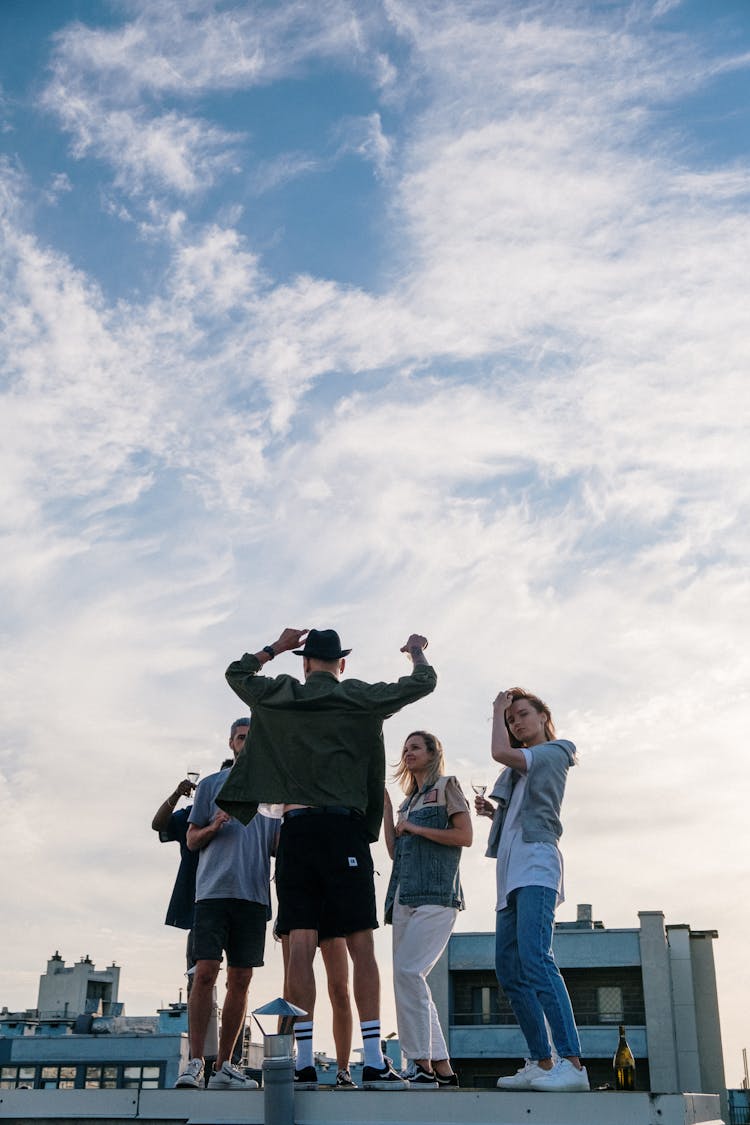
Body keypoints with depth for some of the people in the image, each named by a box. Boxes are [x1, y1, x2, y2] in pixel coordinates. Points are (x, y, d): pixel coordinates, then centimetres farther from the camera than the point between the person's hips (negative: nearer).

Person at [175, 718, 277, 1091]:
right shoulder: (211, 785, 12)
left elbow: (276, 847, 16)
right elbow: (192, 840, 12)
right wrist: (213, 827, -9)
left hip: (254, 893, 3)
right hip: (214, 889, -2)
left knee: (240, 980, 2)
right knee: (205, 973, -11)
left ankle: (223, 1066, 8)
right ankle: (194, 1062, -6)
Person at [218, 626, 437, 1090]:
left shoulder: (281, 696, 9)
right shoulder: (360, 698, 4)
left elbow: (236, 672, 26)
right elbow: (424, 682, 8)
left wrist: (277, 646, 35)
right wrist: (417, 650, 28)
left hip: (296, 828, 2)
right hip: (345, 828, -2)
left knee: (301, 944, 0)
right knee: (361, 944, -1)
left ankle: (304, 1063, -2)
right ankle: (374, 1062, -5)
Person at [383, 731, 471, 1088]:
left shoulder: (446, 787, 5)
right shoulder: (409, 801, 25)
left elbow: (465, 835, -7)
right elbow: (395, 852, 18)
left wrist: (414, 828, -5)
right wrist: (386, 807, 16)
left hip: (436, 894, -8)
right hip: (405, 898, 8)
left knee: (407, 971, -19)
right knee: (411, 978, 3)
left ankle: (422, 1063, -16)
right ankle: (442, 1068, 8)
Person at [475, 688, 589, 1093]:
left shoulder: (553, 752, 3)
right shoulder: (524, 767, 28)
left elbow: (500, 752, -13)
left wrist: (498, 709, 2)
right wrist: (493, 812, 14)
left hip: (535, 864, -10)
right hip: (514, 874, 10)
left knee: (534, 957, -23)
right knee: (508, 967, 3)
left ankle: (572, 1063, -28)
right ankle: (541, 1063, 5)